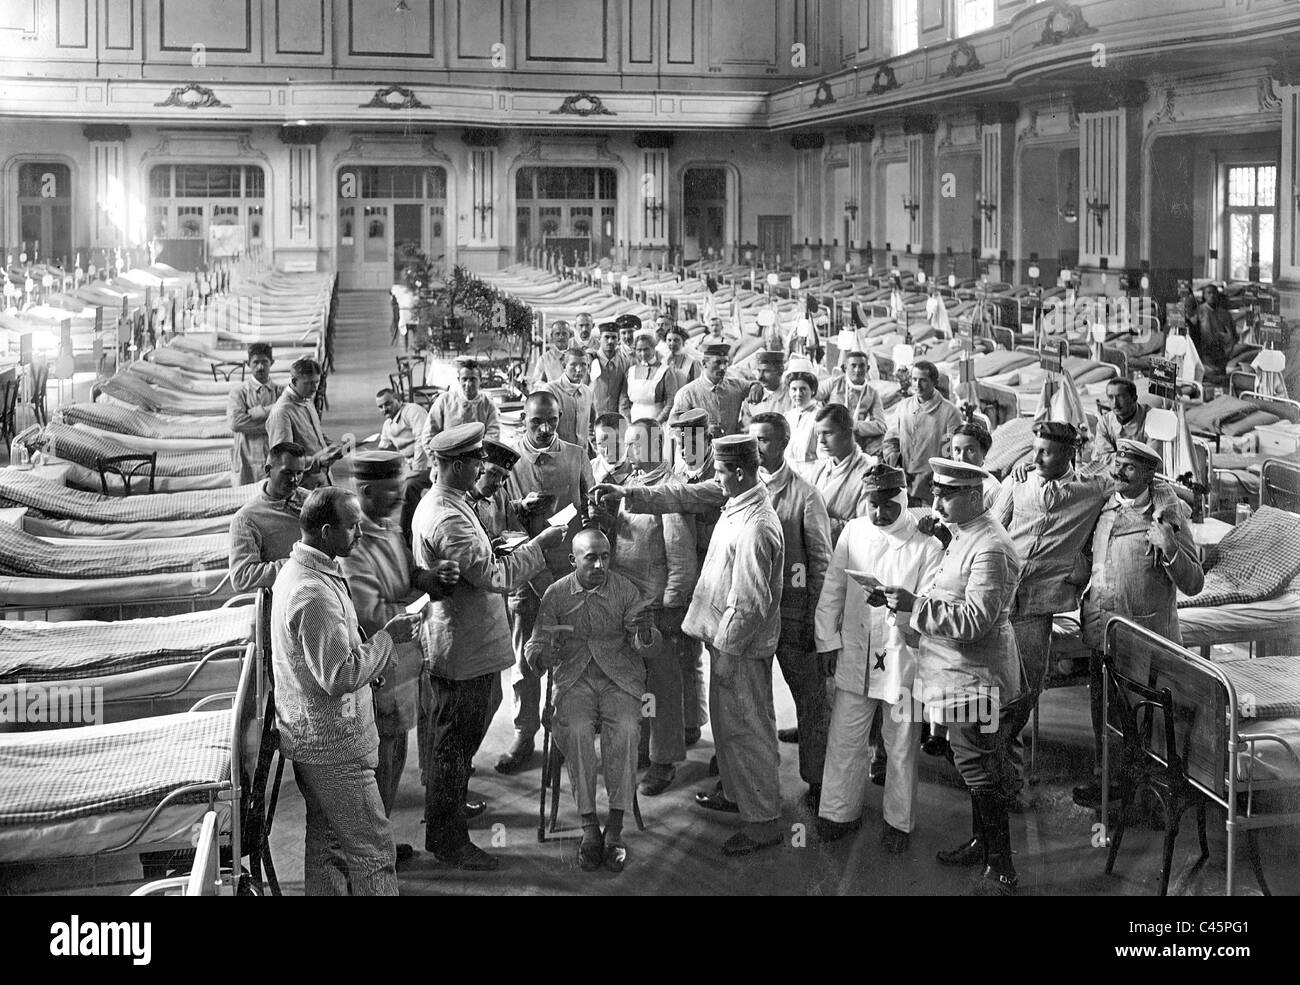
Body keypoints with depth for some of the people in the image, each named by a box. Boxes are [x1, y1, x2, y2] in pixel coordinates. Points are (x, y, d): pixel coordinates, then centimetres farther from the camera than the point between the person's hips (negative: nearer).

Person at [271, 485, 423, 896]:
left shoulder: (298, 571, 9)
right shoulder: (314, 594, -26)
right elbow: (339, 676, -27)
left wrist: (384, 646, 11)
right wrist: (386, 638, -16)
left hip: (313, 738, 11)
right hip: (333, 748, -11)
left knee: (327, 841, 18)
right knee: (373, 850, -3)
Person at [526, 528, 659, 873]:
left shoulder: (625, 589, 2)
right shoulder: (556, 594, 3)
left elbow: (644, 643, -4)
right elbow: (534, 649, 3)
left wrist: (644, 633, -29)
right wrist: (547, 653, -22)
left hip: (620, 676, 0)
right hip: (574, 677, 0)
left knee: (625, 729, -29)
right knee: (576, 730, -29)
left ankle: (614, 828, -24)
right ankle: (589, 826, -21)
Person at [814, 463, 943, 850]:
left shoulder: (927, 543, -7)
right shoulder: (852, 532, 5)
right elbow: (832, 590, 10)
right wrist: (827, 640, 5)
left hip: (902, 656, -3)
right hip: (854, 654, 3)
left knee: (901, 745, 8)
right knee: (844, 739, 9)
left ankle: (899, 822, 23)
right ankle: (839, 813, 24)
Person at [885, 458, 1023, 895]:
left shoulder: (991, 549, -21)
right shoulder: (963, 535, 13)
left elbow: (974, 620, -26)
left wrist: (916, 605, -25)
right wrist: (908, 603, 9)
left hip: (974, 676, -10)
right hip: (959, 672, 10)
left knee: (979, 771, -4)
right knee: (976, 768, 21)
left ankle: (1001, 869, 4)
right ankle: (981, 843, 35)